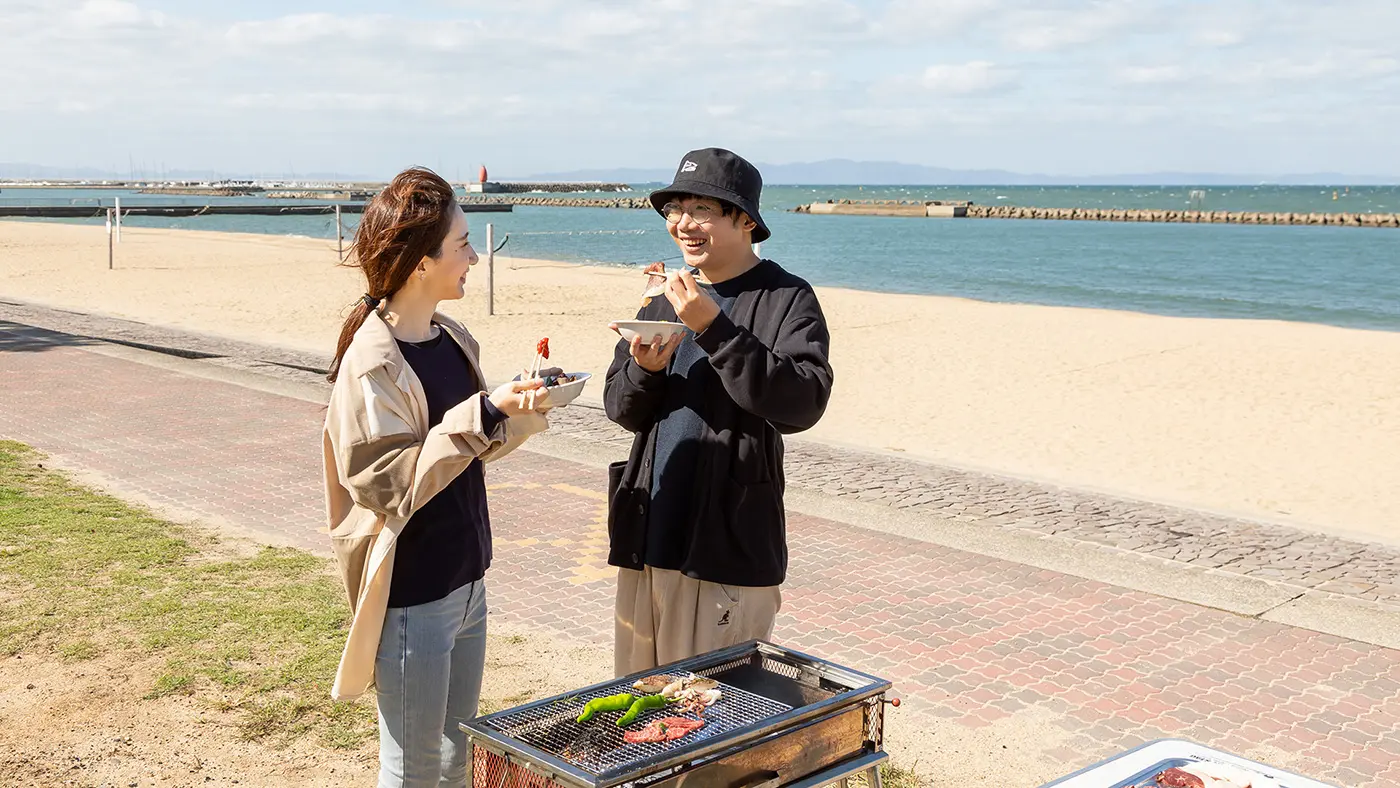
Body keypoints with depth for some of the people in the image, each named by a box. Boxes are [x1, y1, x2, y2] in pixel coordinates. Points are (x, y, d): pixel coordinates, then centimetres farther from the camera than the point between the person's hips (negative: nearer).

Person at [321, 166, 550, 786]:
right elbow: (386, 483, -25)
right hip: (411, 600, -8)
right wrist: (485, 414, -26)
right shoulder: (372, 363, -20)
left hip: (465, 583, 8)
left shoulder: (452, 340, 5)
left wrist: (520, 415, -5)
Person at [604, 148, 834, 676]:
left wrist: (714, 329, -23)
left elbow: (803, 404, -21)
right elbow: (621, 409, 14)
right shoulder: (667, 299, 14)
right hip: (647, 537, 6)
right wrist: (644, 370, -8)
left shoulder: (786, 300, -6)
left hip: (731, 550, -6)